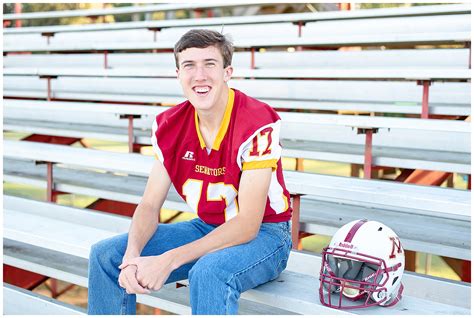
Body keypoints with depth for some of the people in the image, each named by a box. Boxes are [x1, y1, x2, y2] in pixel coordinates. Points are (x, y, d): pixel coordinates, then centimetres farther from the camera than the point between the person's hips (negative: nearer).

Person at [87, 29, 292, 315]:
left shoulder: (258, 123, -23)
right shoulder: (168, 126, -3)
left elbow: (248, 224, -25)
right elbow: (150, 206, -1)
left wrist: (169, 260, -31)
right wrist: (132, 256, -23)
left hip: (263, 233, -6)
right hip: (206, 228, 6)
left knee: (208, 273, -39)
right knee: (106, 254, -4)